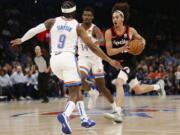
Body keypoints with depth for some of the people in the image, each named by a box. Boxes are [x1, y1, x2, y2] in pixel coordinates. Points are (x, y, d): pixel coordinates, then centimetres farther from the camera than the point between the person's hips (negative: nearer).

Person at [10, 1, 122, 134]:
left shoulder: (53, 21, 9)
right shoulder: (77, 26, 2)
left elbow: (34, 30, 8)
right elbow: (93, 47, 0)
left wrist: (21, 40, 26)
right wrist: (110, 60, 5)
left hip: (54, 60, 5)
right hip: (68, 58, -5)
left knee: (76, 87, 22)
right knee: (74, 92, -7)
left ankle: (84, 118, 17)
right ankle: (66, 115, -38)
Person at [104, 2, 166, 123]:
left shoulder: (131, 31, -7)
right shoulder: (109, 33, -6)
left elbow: (141, 39, 13)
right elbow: (109, 51, -11)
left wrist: (142, 42, -11)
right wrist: (122, 48, -27)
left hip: (129, 63, -4)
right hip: (117, 63, 4)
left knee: (118, 83, -29)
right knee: (138, 90, 15)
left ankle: (118, 113, -36)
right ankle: (158, 86, 44)